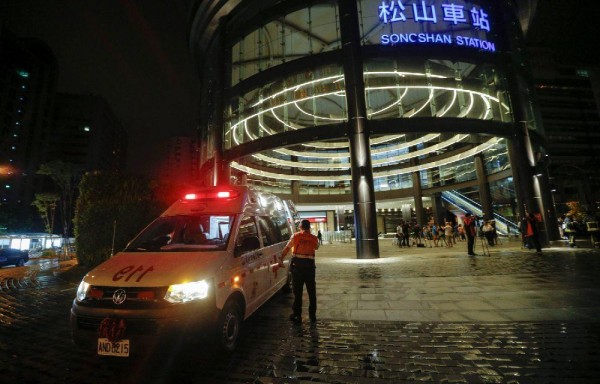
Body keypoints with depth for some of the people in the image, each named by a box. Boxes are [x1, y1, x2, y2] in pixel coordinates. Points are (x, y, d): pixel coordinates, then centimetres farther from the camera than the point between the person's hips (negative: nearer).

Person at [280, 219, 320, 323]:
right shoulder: (314, 238, 3)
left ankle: (297, 315, 15)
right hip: (309, 264, 2)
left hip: (297, 264, -1)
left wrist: (280, 260, 8)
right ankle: (312, 316, 25)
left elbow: (286, 249, 0)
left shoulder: (295, 236, -1)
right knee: (311, 292, 15)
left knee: (297, 291, 9)